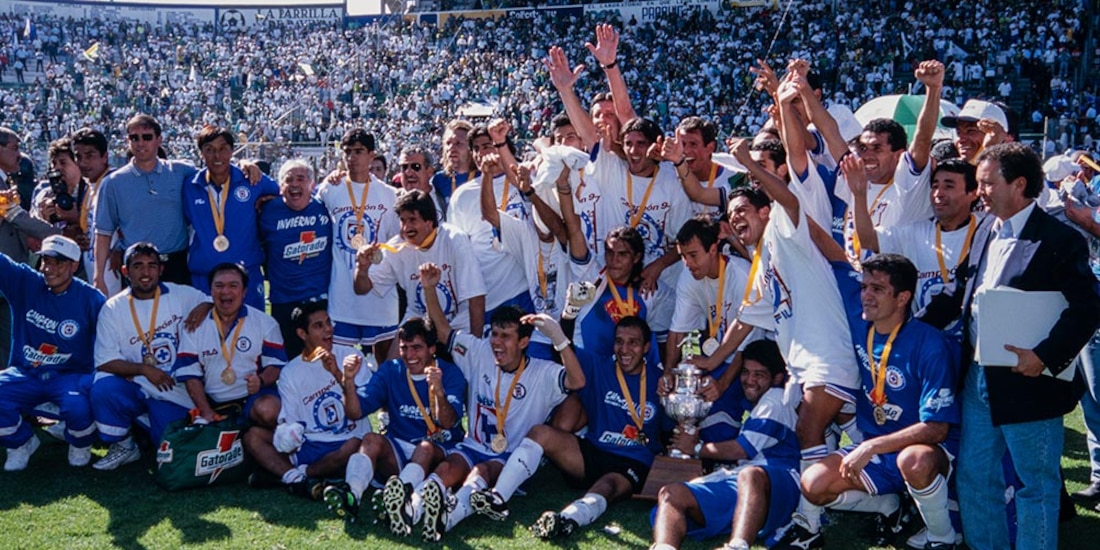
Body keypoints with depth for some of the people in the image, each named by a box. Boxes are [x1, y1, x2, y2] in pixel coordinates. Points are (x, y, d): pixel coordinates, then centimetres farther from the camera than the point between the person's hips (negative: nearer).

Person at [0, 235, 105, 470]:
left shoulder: (91, 299, -9)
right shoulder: (24, 283, -2)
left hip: (71, 376, -3)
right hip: (25, 375, 3)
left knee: (76, 405, -35)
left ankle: (80, 446, 4)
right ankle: (21, 443, 11)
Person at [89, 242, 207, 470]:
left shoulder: (181, 295, -1)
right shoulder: (113, 308, -3)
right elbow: (104, 362, -7)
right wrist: (144, 369, -20)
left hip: (175, 393, 1)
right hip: (134, 389, 0)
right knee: (103, 388, -32)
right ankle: (123, 446, -3)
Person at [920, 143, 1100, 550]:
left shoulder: (1058, 240, -13)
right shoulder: (986, 229, 9)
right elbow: (962, 290, 17)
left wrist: (1046, 356, -25)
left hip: (1027, 383, -7)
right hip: (978, 377, 7)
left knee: (1036, 484, 7)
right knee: (973, 477, 17)